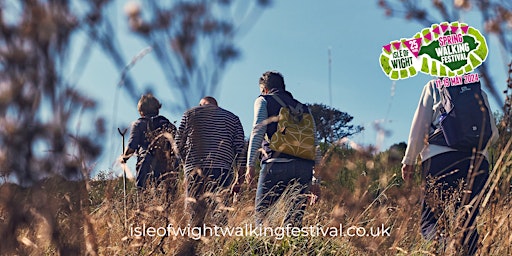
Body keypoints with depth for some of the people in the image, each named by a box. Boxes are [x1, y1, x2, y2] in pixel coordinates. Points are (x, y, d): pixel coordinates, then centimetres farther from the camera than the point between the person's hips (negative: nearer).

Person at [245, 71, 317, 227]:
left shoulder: (263, 101, 14)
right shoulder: (302, 107, 26)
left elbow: (258, 131, -2)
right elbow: (314, 142, 18)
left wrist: (251, 164, -6)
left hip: (277, 163, -4)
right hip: (305, 166, 5)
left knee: (261, 212, -1)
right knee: (295, 218, 7)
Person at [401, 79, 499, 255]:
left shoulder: (434, 86, 16)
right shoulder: (480, 92, 23)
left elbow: (420, 124, 6)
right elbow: (493, 133, 19)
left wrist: (409, 160, 7)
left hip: (441, 156, -3)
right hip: (478, 159, 3)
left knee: (430, 219, -5)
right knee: (468, 220, 7)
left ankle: (444, 242, -35)